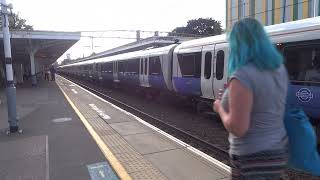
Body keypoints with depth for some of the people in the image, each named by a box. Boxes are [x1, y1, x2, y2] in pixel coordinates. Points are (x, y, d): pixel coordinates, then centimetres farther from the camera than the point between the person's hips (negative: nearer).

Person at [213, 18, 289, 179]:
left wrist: (220, 108, -8)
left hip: (253, 159, -8)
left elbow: (237, 128, -25)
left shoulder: (242, 76, -25)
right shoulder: (279, 69, 1)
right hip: (278, 150, 8)